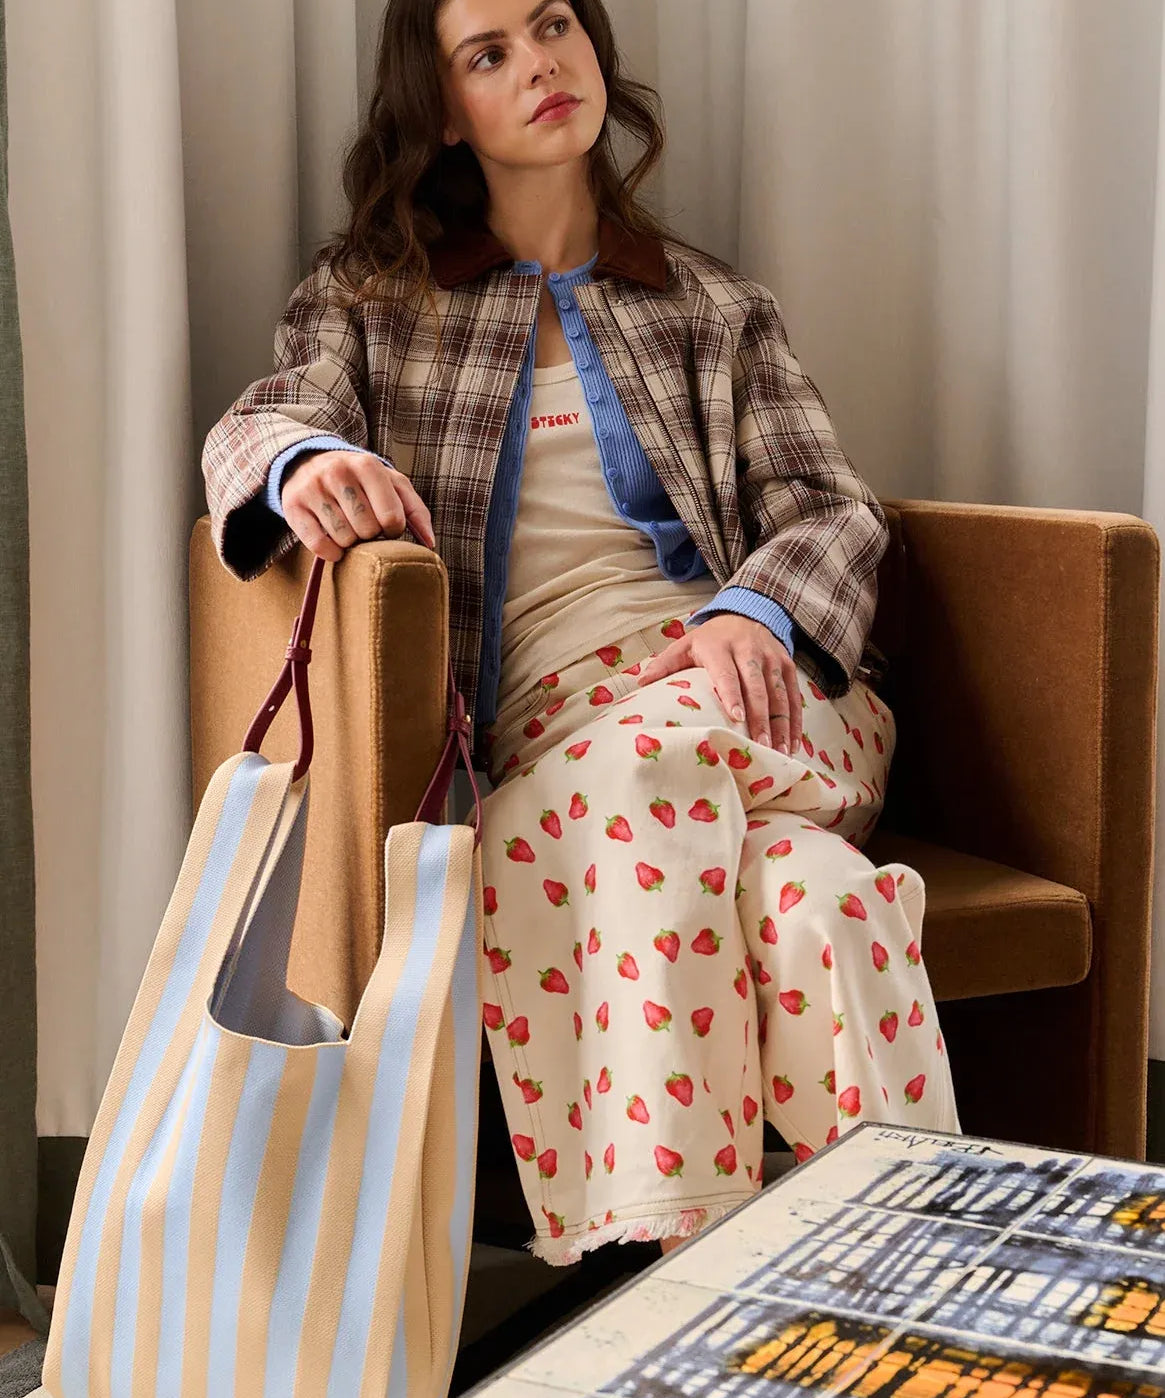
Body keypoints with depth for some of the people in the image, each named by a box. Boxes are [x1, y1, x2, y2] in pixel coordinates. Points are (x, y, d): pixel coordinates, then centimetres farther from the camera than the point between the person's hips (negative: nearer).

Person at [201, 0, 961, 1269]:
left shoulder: (718, 310, 24)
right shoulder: (371, 295, 22)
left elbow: (830, 509, 13)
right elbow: (257, 426, 5)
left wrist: (755, 612, -13)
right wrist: (306, 463, -23)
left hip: (747, 688, 1)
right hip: (548, 719, -1)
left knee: (651, 754, -38)